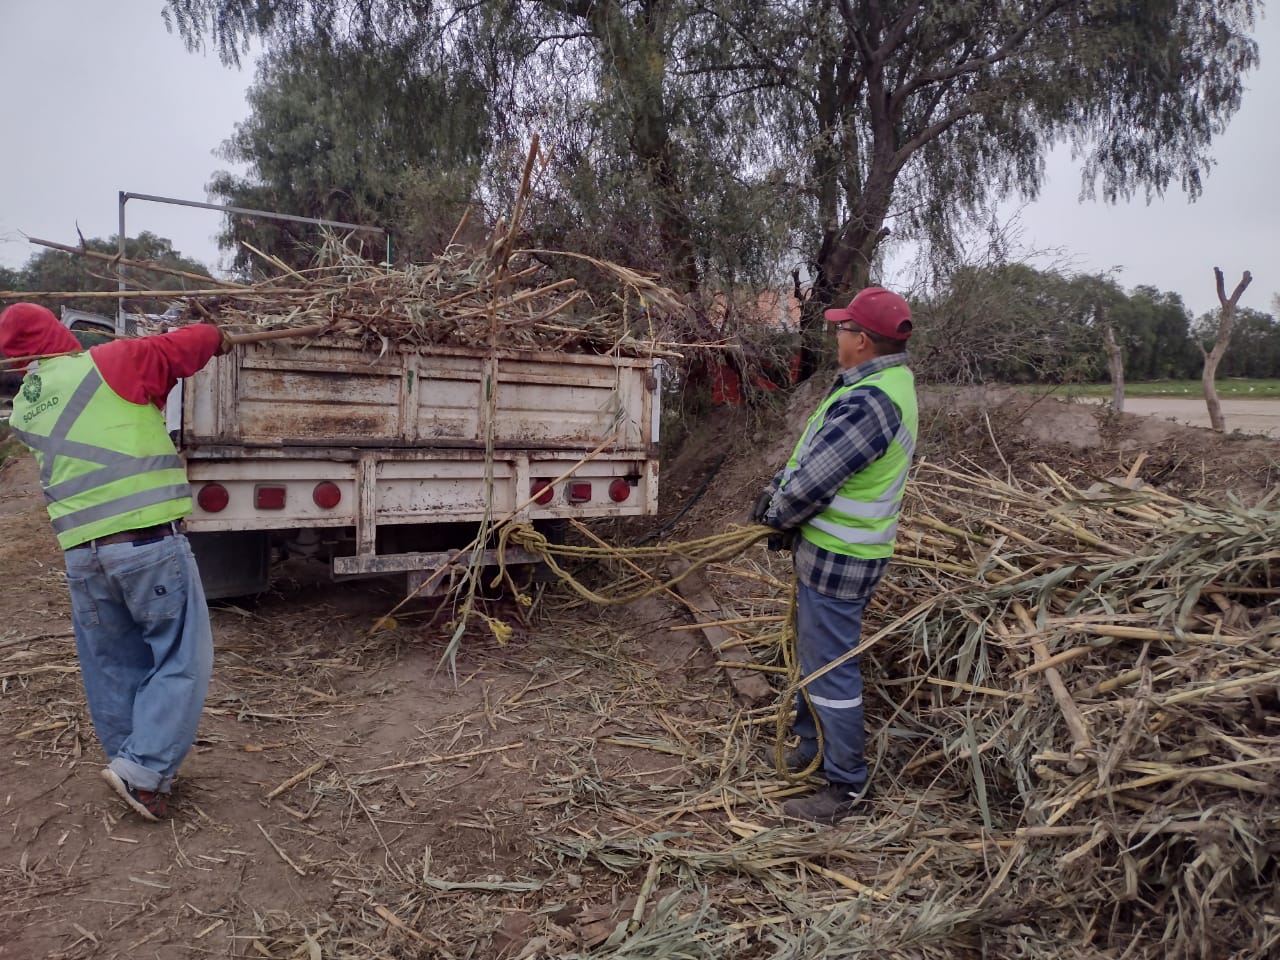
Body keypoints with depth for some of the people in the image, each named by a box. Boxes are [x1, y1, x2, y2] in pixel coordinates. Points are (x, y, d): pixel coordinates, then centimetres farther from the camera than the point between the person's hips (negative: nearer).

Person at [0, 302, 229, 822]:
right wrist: (216, 336, 22)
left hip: (80, 550, 6)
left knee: (112, 665, 16)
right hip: (147, 539, -6)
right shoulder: (108, 364, -4)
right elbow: (182, 348, 3)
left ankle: (139, 775, 26)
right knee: (180, 656, 3)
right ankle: (142, 767, -4)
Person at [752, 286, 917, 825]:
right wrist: (777, 491, 2)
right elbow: (813, 453, 13)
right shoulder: (889, 382, 8)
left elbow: (812, 482, -24)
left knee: (830, 669, 2)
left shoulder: (867, 403, -27)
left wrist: (775, 515, -5)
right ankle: (809, 740, 43)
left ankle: (847, 786, 16)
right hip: (835, 550, 11)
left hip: (837, 558, -11)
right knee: (813, 653, 24)